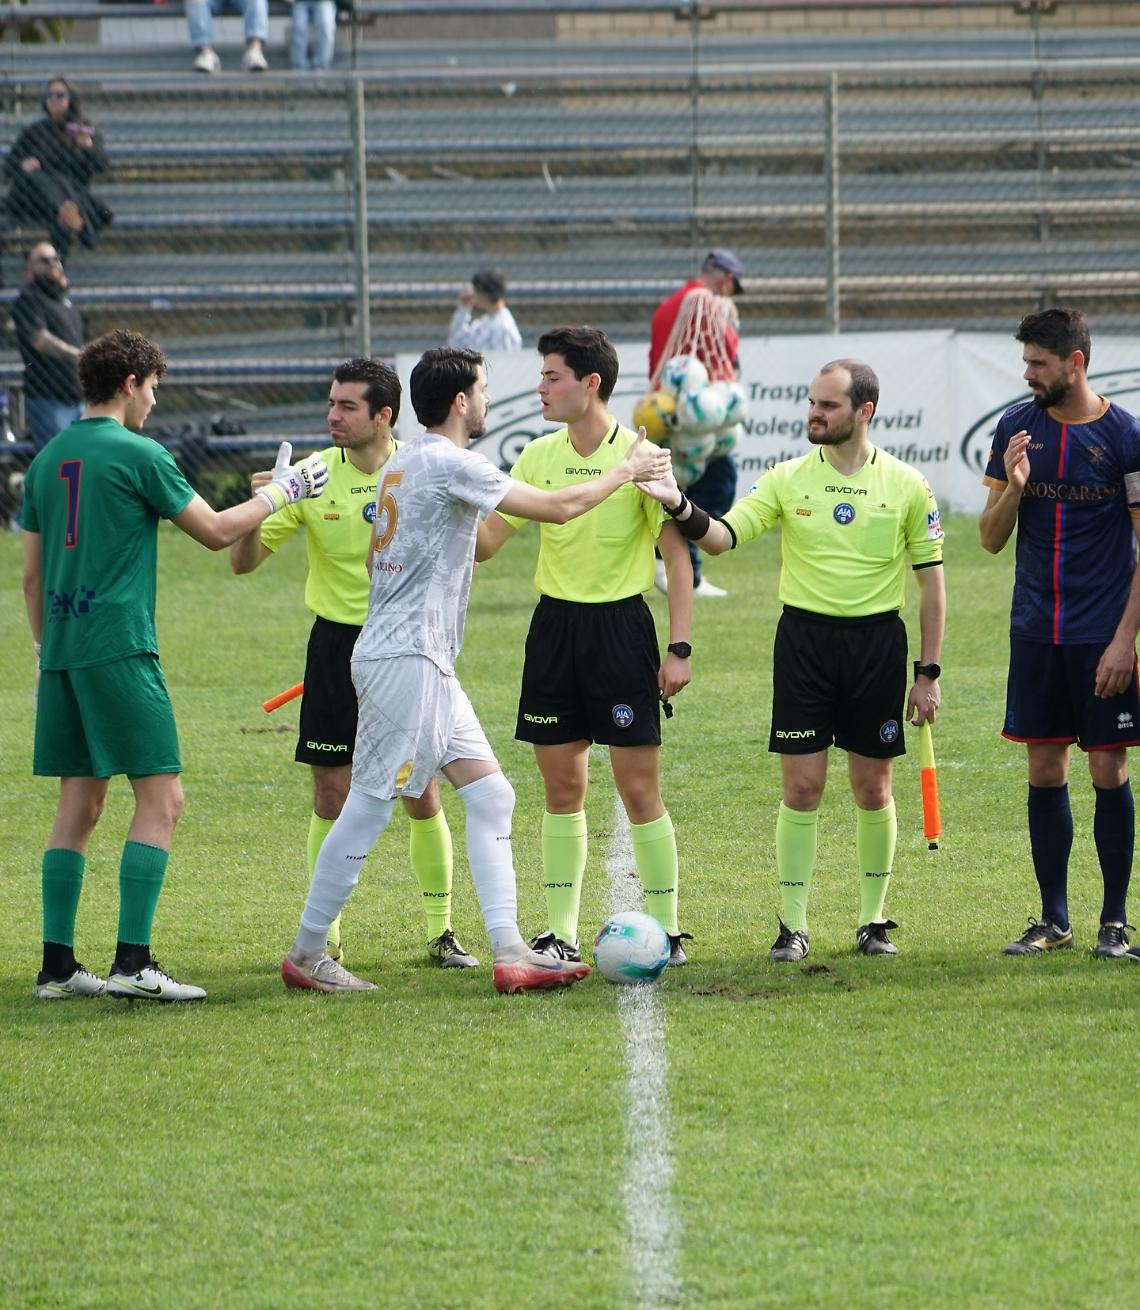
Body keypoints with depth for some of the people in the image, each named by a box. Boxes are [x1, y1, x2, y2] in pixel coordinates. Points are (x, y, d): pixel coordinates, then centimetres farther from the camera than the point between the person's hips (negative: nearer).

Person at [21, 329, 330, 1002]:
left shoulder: (48, 459, 14)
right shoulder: (138, 454, -7)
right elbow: (216, 530, -1)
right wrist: (281, 491, 13)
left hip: (63, 649, 8)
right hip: (119, 649, -8)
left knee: (79, 805, 12)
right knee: (161, 797, -5)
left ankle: (57, 964, 9)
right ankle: (132, 963, -13)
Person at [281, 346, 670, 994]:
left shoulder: (407, 460, 15)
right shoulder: (447, 462, -14)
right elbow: (558, 507, -13)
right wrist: (627, 471, 0)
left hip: (425, 662, 10)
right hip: (405, 658, -10)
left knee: (491, 796, 5)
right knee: (370, 806, -4)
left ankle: (510, 952, 0)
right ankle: (306, 954, 3)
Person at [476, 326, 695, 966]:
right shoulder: (540, 456, 6)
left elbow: (679, 555, -7)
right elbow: (485, 541, 9)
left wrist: (679, 648, -12)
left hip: (621, 625, -5)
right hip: (555, 625, 5)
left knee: (639, 786, -4)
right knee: (562, 786, 6)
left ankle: (666, 930, 5)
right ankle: (562, 933, 11)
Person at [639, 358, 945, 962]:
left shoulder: (907, 486, 0)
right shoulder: (788, 479, 2)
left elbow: (931, 581, 4)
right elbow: (722, 536, -6)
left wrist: (928, 672, 1)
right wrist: (680, 507, -26)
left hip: (877, 641, 0)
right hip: (804, 637, 0)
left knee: (873, 788, 5)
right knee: (802, 786, -3)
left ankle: (873, 921, 19)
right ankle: (793, 926, 3)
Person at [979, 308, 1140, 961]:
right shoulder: (1016, 429, 5)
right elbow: (992, 539, 9)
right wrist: (1013, 487, -12)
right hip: (1035, 634, 4)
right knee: (1046, 773, 6)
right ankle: (1054, 922, 13)